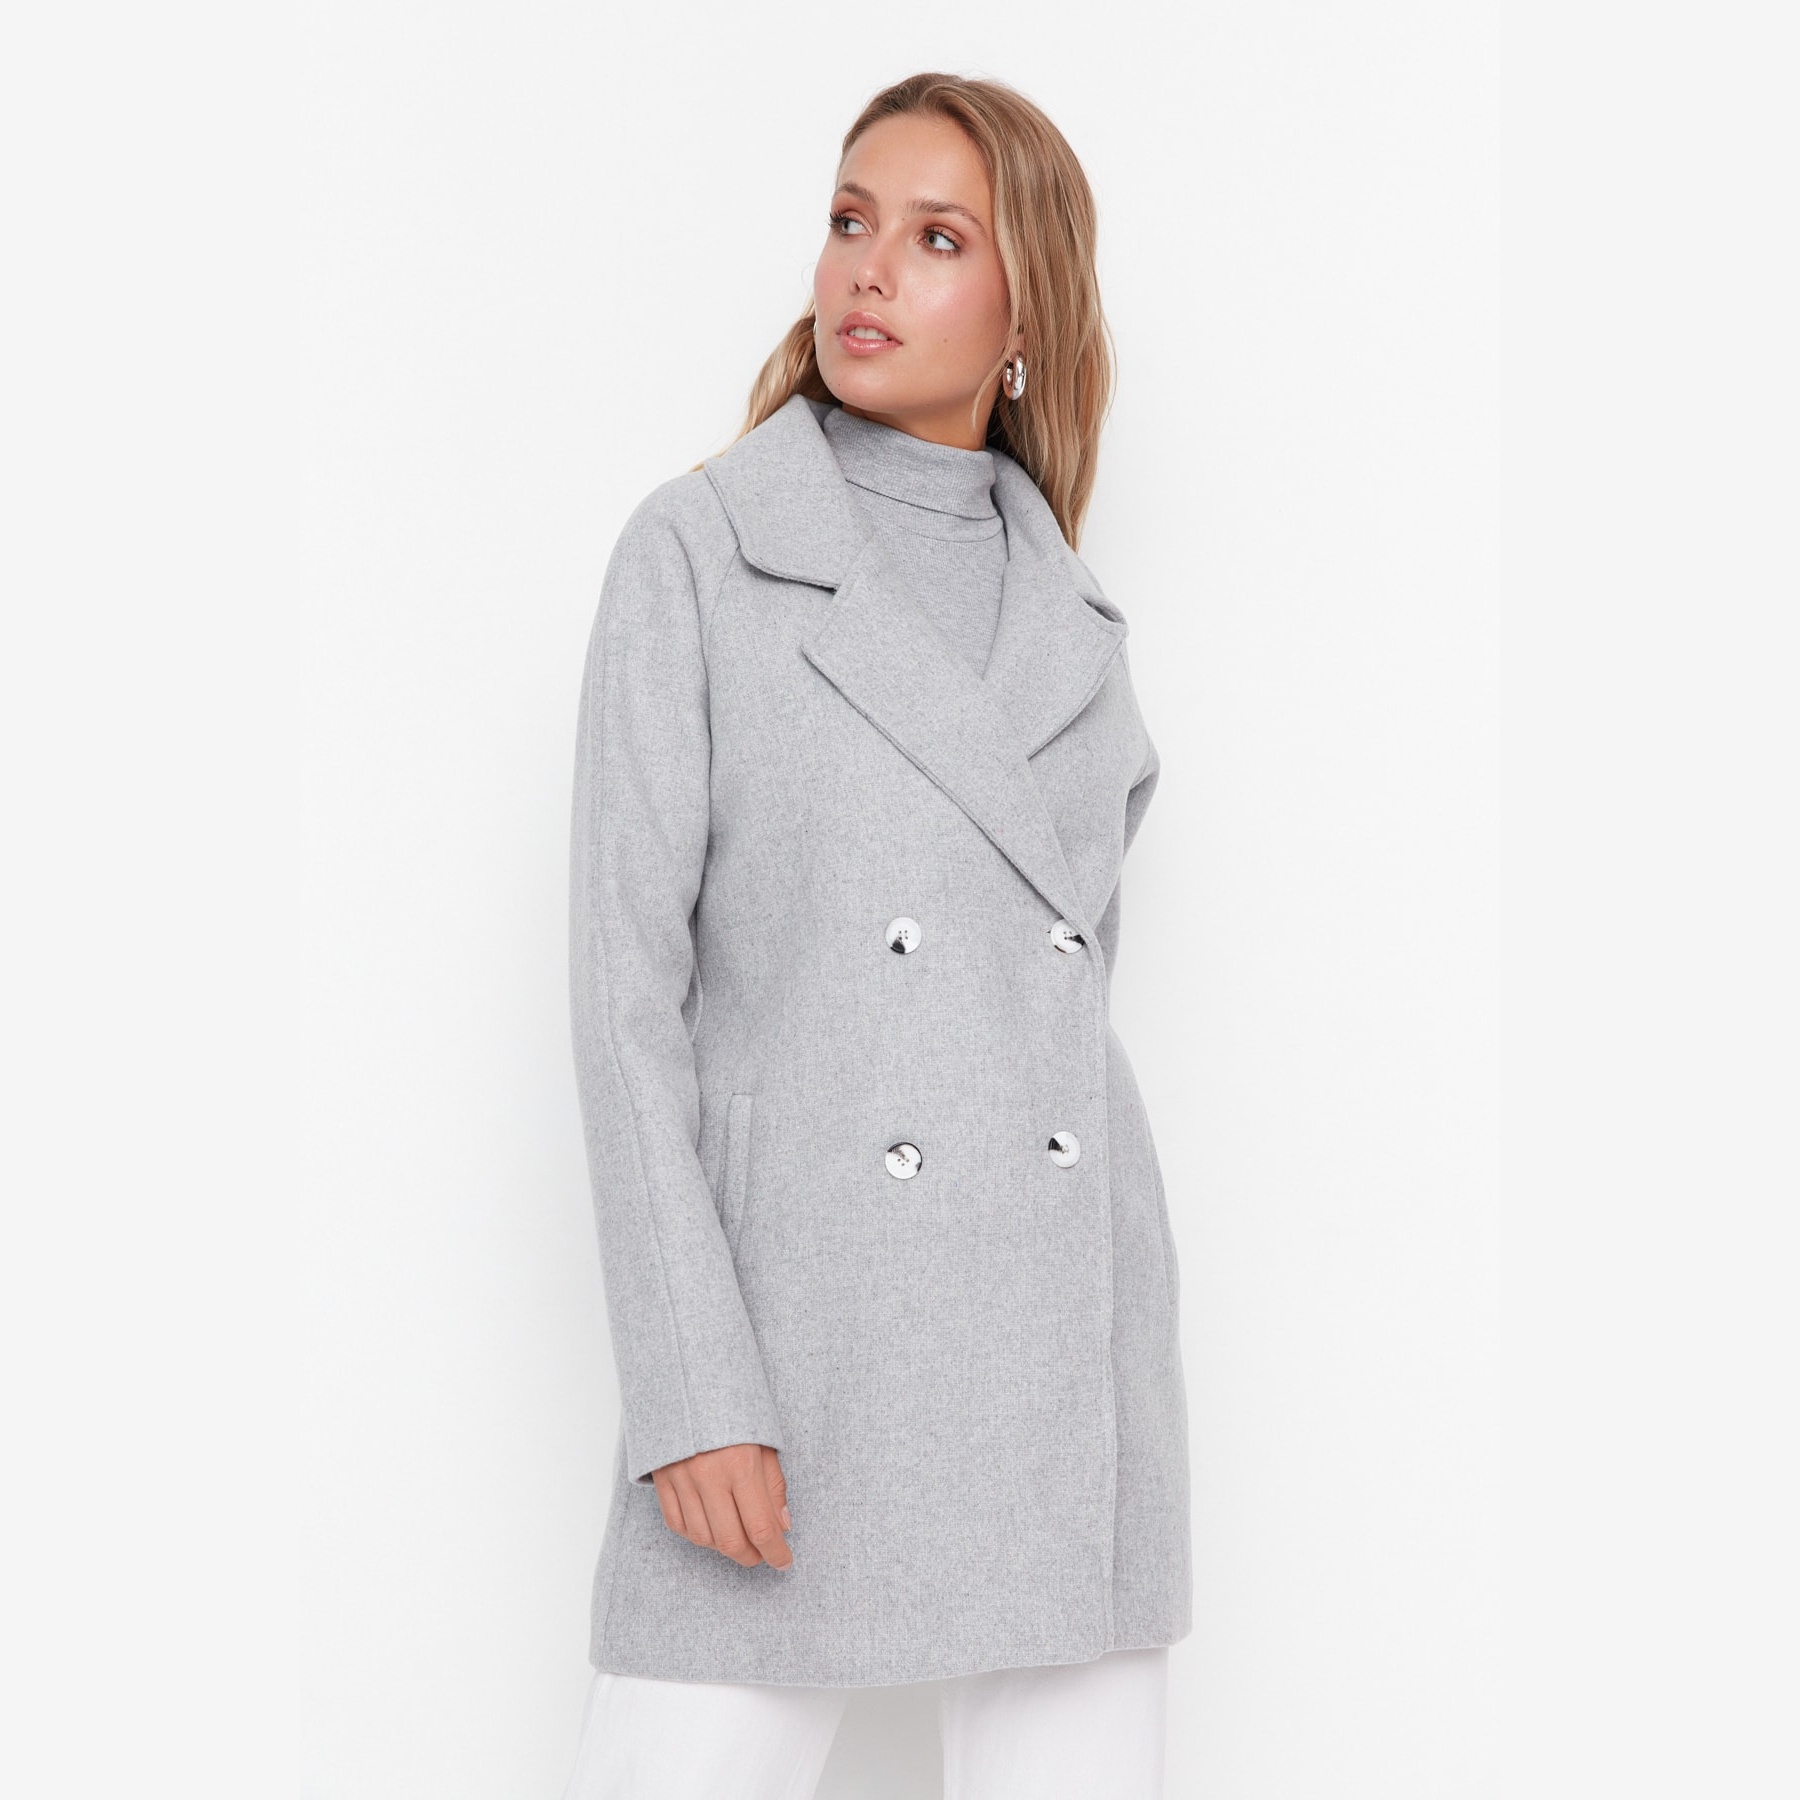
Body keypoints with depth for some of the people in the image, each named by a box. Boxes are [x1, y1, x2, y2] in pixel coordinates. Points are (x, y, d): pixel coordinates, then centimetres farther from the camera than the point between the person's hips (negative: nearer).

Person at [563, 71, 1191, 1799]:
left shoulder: (1074, 619, 13)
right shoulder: (697, 546, 0)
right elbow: (627, 980, -7)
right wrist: (690, 1384, -14)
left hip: (1067, 1329, 4)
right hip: (794, 1314, -4)